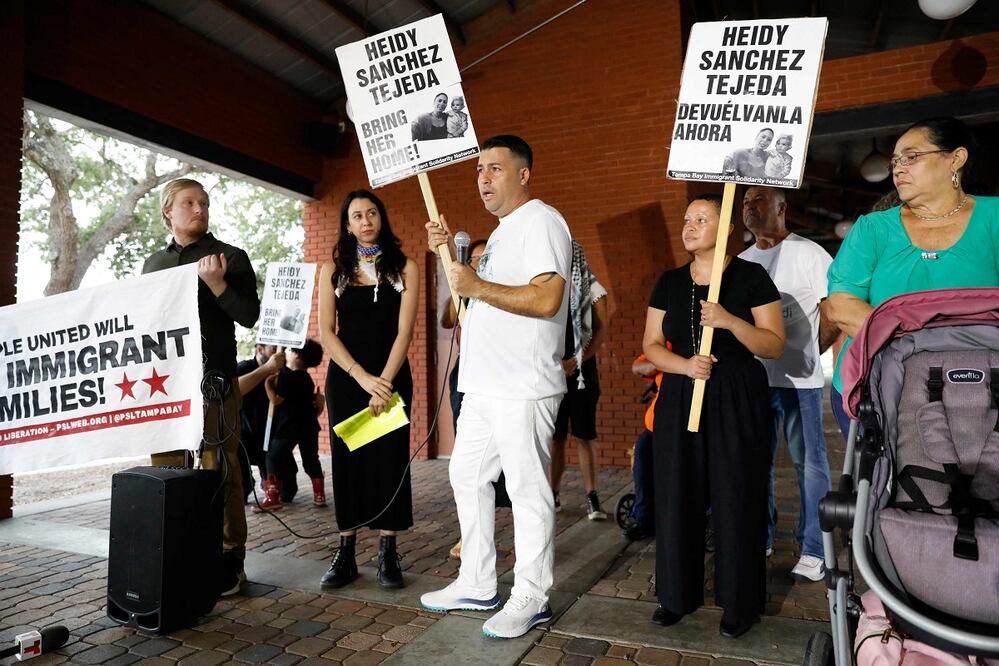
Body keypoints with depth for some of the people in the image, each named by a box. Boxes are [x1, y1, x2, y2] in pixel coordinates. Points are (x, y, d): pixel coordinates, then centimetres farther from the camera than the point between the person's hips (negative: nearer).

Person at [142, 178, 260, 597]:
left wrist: (216, 284, -16)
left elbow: (249, 315, -3)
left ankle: (229, 561, 5)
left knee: (219, 473, -2)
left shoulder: (230, 257, 4)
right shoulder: (154, 262, 18)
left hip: (212, 381, -5)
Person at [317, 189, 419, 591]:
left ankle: (387, 554, 8)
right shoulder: (333, 269, 6)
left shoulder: (404, 268, 3)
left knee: (389, 459, -1)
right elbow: (326, 332, -2)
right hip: (344, 377, 1)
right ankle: (345, 553, 12)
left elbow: (404, 331, -5)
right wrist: (362, 377, -14)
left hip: (391, 377, -1)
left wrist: (383, 383, -15)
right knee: (347, 460, 4)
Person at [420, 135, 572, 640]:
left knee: (527, 489, -1)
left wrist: (477, 286, -20)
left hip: (522, 388, -10)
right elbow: (479, 294, 24)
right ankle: (476, 584, 27)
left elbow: (546, 299, -23)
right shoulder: (502, 232, 22)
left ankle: (530, 598, 13)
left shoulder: (541, 221, -9)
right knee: (467, 477, 15)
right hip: (484, 384, 10)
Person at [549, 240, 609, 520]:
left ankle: (592, 498, 3)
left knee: (584, 436, -1)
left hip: (581, 371, -2)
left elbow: (601, 330, -4)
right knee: (555, 437, 6)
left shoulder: (592, 288, 2)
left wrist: (576, 361, -14)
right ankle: (553, 495, 14)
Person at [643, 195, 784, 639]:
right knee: (677, 496, 6)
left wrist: (729, 321, -22)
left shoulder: (751, 277, -2)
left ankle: (740, 604, 18)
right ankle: (678, 595, 22)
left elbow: (774, 345, -7)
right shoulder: (670, 282, 9)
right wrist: (684, 364, -13)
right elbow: (651, 345, 7)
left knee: (735, 500, 1)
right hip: (680, 400, 4)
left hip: (737, 401, -3)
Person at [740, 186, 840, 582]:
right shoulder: (740, 263, 12)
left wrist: (807, 354, -1)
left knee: (809, 463, 3)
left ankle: (813, 551, 14)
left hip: (798, 380, -5)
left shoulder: (809, 254, -4)